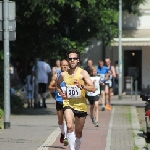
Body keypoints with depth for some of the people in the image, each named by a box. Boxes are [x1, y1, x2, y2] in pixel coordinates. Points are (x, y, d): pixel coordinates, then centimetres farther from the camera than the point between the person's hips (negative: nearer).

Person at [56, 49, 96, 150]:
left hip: (81, 105, 0)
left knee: (78, 132, 12)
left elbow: (93, 89, -14)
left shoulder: (83, 73, -7)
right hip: (68, 103, 0)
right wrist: (61, 93, 8)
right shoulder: (64, 74, 2)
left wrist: (81, 86, -29)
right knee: (70, 126, -25)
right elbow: (57, 84, 26)